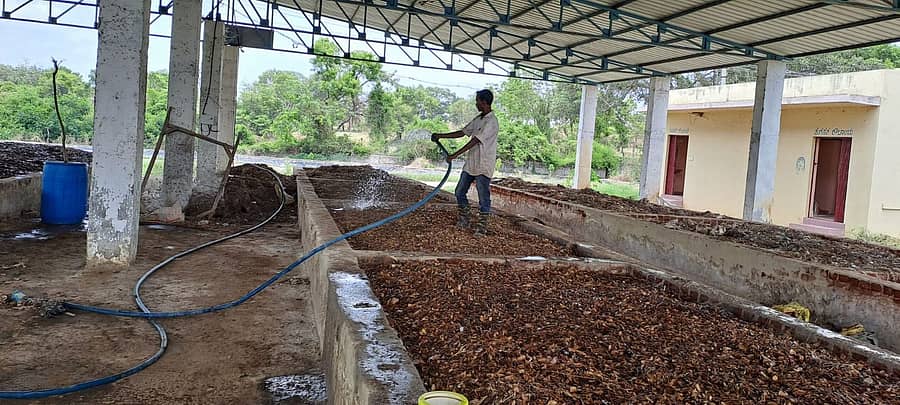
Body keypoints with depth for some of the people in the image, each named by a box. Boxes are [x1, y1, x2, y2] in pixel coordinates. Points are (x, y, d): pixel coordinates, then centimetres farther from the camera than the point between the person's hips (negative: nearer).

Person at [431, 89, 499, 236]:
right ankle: (463, 220, 26)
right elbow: (462, 133, 20)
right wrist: (441, 136, 16)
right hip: (470, 163, 9)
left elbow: (475, 141, -22)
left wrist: (455, 155, -24)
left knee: (483, 198, -3)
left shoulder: (491, 122, -17)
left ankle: (482, 227, 4)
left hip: (483, 166, -9)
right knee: (460, 192, 13)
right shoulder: (478, 119, 13)